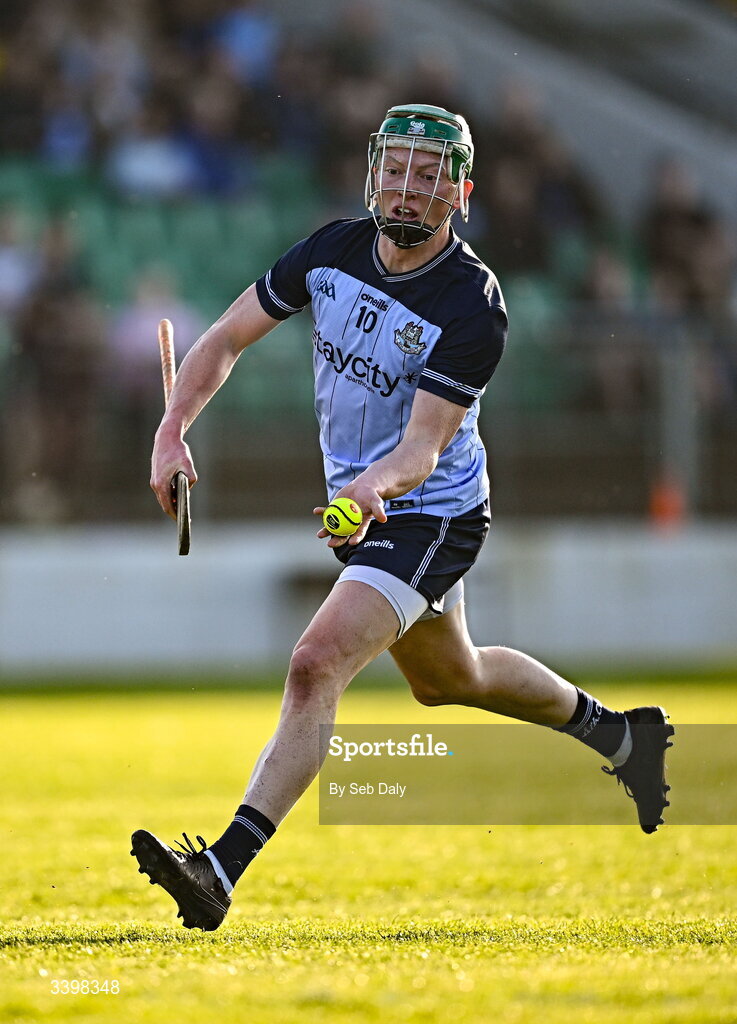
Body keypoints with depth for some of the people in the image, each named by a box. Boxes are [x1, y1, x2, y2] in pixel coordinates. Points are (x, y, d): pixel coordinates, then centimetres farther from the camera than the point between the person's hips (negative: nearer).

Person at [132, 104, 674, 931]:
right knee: (448, 679, 26)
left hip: (428, 516, -8)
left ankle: (222, 870, -31)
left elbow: (424, 446, -29)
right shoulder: (334, 251, -7)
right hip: (358, 502, 8)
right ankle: (619, 733, 49)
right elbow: (227, 337, 0)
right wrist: (172, 432, -15)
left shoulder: (473, 307, -24)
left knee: (316, 668, -25)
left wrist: (374, 485, -51)